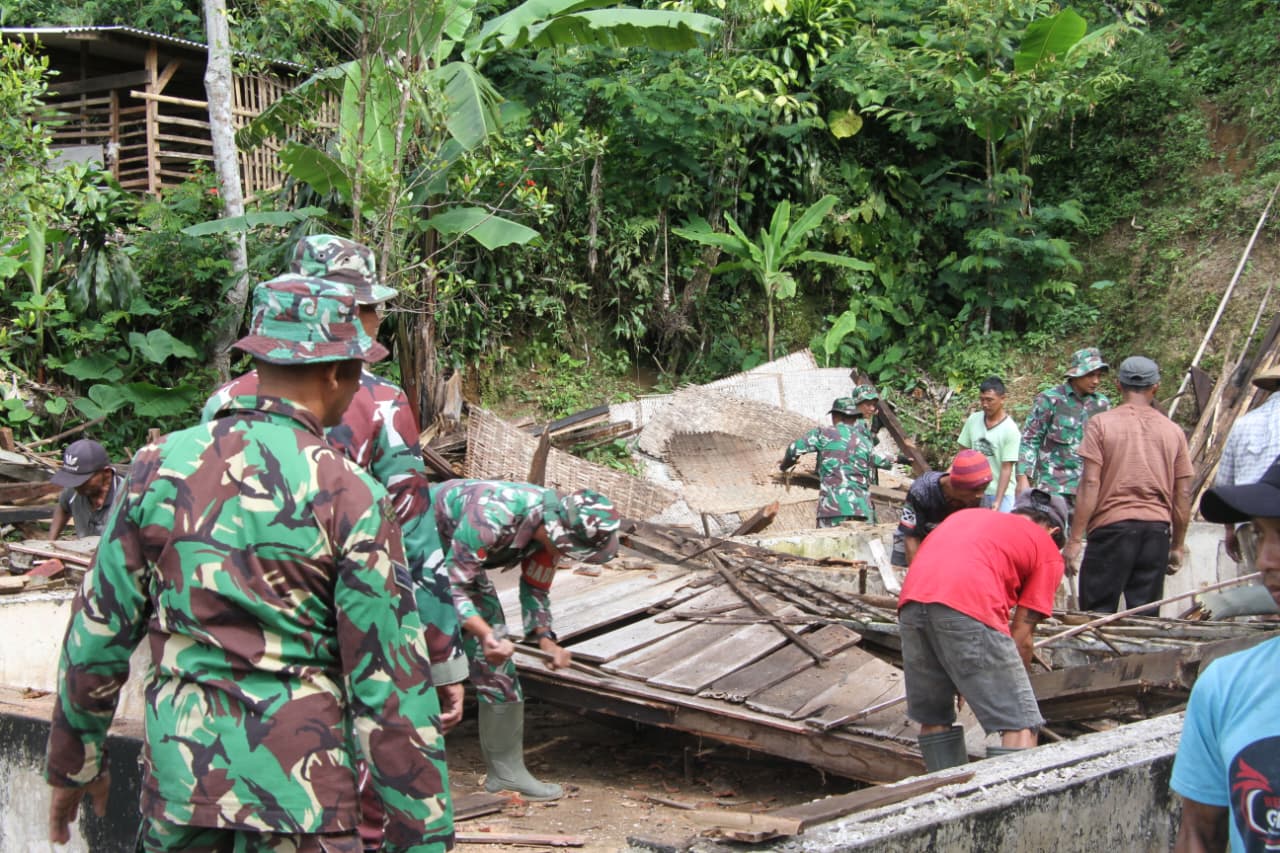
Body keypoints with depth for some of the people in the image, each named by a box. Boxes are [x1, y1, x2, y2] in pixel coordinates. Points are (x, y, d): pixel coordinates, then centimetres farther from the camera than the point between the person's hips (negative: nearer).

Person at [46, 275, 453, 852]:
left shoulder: (161, 465, -1)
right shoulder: (350, 495, -11)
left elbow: (99, 631, 5)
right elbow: (391, 680, -11)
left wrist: (73, 762, 19)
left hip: (179, 768, 3)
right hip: (301, 783, -3)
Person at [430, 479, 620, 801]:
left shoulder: (552, 527, -15)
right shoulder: (492, 519, -40)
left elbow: (535, 590, -1)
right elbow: (451, 585, -34)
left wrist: (546, 639, -16)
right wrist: (484, 633, -45)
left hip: (458, 559, 8)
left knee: (494, 658, 1)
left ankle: (505, 769, 6)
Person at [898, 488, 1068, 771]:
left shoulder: (965, 515, 36)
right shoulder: (1047, 550, 20)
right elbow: (1022, 635, 13)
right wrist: (1014, 689, 29)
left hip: (911, 601, 6)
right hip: (969, 609, -6)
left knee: (933, 718, 20)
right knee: (1020, 725, 0)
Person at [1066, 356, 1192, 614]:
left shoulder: (1101, 424, -1)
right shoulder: (1173, 431, 9)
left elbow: (1091, 484, -8)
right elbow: (1183, 494, 9)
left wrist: (1075, 539, -5)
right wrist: (1177, 546, 18)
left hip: (1112, 525, -3)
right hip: (1158, 528, 3)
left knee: (1098, 613, 1)